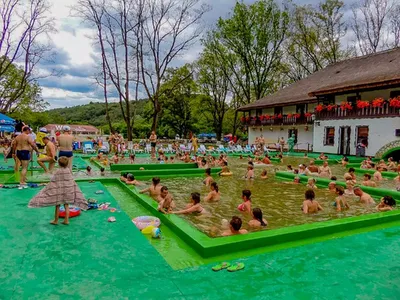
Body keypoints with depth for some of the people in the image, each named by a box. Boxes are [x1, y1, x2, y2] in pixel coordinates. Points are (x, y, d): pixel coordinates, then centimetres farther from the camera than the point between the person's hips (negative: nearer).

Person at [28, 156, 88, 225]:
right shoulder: (68, 170, -3)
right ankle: (66, 220, 12)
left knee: (57, 206, 8)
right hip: (68, 191, 3)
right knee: (66, 206, 9)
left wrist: (47, 189, 1)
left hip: (59, 192, -3)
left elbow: (53, 182, -11)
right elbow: (72, 181, 4)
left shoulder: (58, 172, -14)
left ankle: (56, 220, 18)